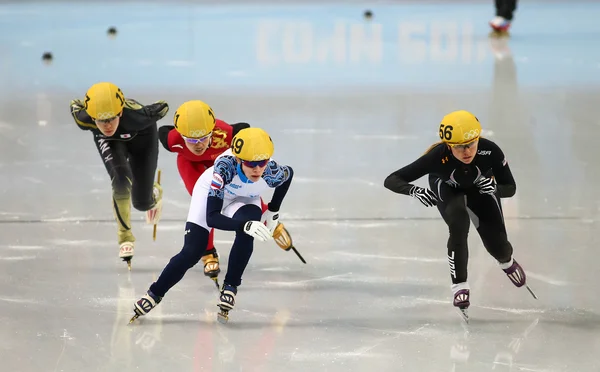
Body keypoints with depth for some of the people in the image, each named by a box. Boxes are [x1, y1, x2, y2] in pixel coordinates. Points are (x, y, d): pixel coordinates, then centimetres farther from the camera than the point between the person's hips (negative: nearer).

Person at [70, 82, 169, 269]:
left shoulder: (136, 116, -46)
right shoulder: (84, 119, -40)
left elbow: (163, 107, -27)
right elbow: (75, 104, -16)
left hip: (140, 136, -1)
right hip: (108, 141, 1)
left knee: (141, 202, 2)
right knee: (121, 182, -26)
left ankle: (155, 193, 43)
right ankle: (125, 236, -2)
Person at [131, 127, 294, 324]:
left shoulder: (272, 172, -34)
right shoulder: (226, 166, -43)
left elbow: (289, 173, -5)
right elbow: (212, 218, -43)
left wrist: (273, 211, -6)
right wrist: (245, 225, -57)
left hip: (244, 199, 2)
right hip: (210, 191, -2)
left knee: (246, 237, -30)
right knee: (192, 252, -10)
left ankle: (230, 287, -10)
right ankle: (154, 294, 9)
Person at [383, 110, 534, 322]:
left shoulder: (490, 151, -38)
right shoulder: (437, 157, -40)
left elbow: (510, 188, -23)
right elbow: (391, 181, -38)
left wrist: (495, 188, -45)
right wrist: (415, 191, -57)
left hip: (480, 187, 2)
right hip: (446, 188, -2)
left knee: (497, 246, 0)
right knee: (459, 224, -32)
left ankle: (507, 261, 39)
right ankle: (459, 285, -17)